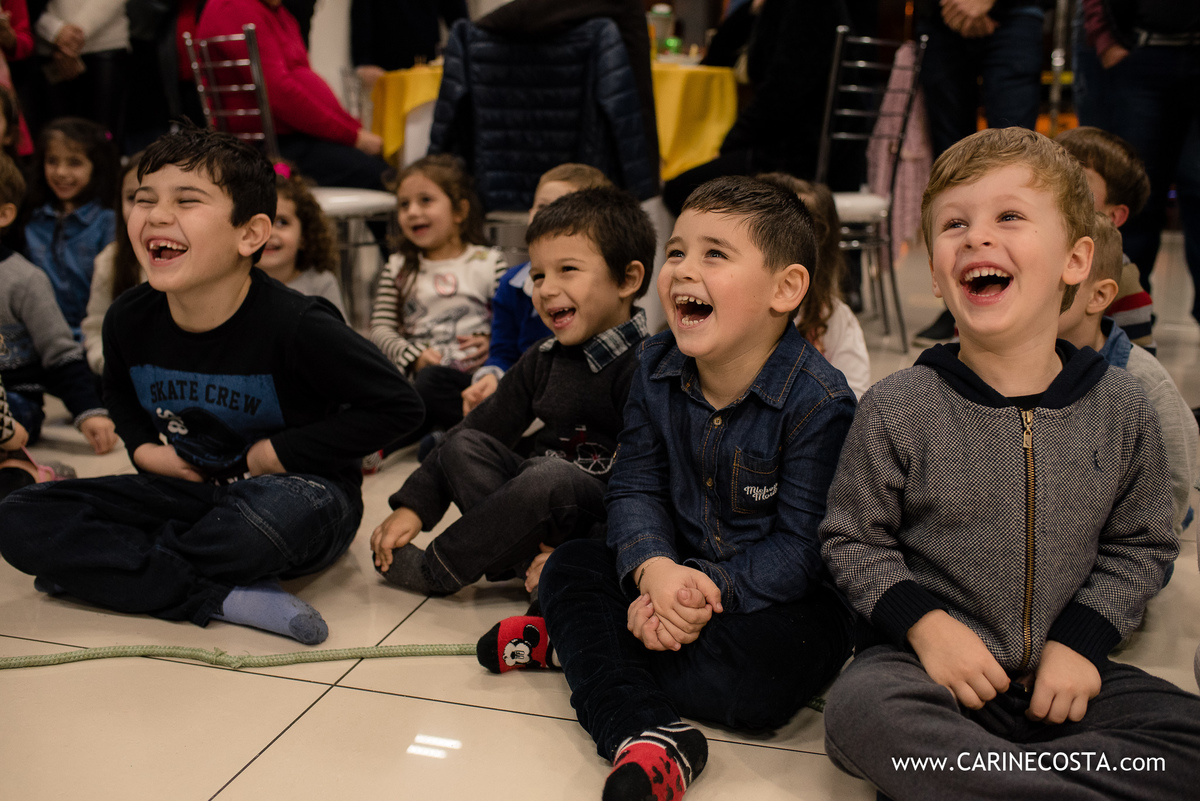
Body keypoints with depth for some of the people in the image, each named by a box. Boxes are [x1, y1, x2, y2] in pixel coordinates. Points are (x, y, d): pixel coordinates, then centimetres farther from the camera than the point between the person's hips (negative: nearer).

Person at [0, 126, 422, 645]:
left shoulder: (294, 326, -22)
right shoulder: (128, 321, -5)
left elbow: (398, 405, -15)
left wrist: (280, 452, -15)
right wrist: (143, 449, 0)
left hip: (295, 491, -5)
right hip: (191, 491, 5)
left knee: (286, 508, -43)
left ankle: (108, 567, -13)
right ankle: (226, 597, -23)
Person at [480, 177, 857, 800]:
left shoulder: (818, 402, -20)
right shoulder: (656, 368, -3)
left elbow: (802, 543, -20)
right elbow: (635, 487, -5)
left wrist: (710, 589, -31)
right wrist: (655, 570, -25)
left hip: (773, 592, -5)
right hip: (676, 574, 6)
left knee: (766, 664, -34)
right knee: (570, 564, -11)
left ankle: (570, 644, -16)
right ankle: (647, 734, -32)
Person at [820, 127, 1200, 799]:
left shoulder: (1121, 409, 0)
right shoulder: (897, 409, -7)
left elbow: (1141, 545, 9)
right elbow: (853, 539, 0)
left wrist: (1082, 638, -5)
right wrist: (924, 622, -15)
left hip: (1063, 671, 3)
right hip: (931, 661, -3)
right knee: (860, 711, -33)